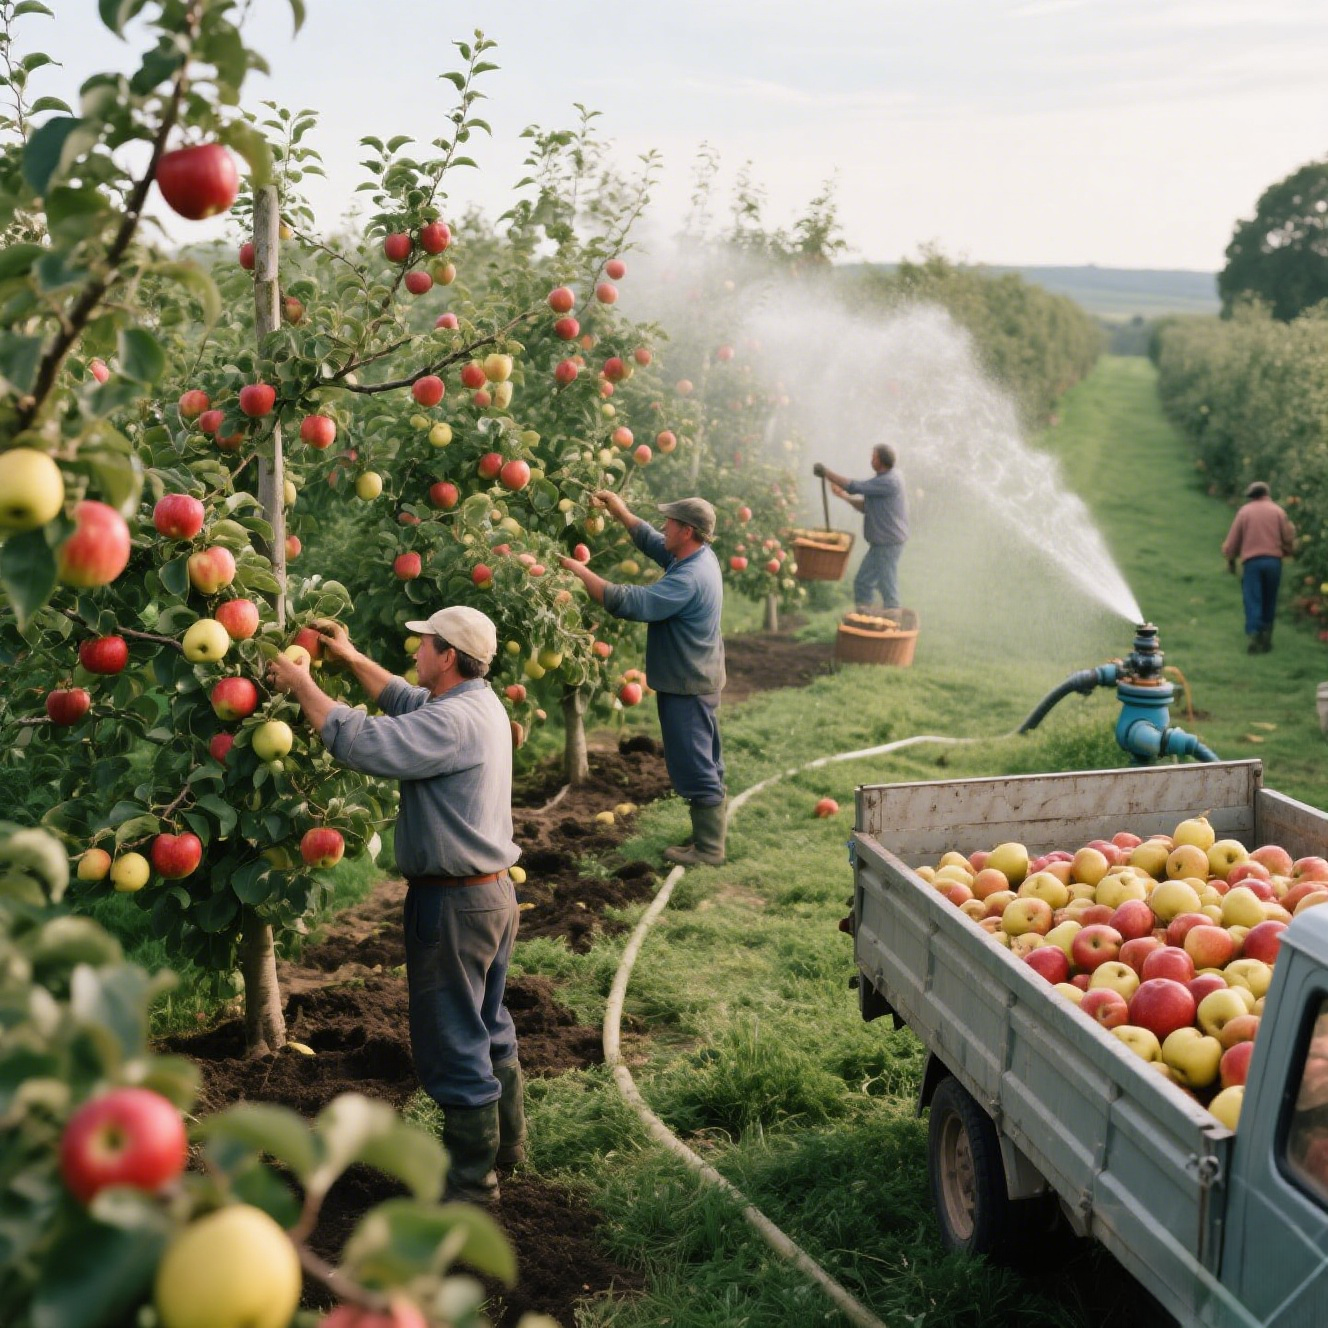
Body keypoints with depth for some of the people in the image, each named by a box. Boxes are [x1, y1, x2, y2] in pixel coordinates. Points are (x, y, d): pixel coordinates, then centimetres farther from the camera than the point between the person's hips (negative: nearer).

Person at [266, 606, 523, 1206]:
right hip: (493, 892, 10)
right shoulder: (480, 704, 8)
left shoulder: (454, 721, -24)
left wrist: (301, 684, -16)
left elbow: (360, 742, -28)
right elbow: (407, 702, 24)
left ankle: (470, 1179, 13)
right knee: (488, 1028, 23)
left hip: (454, 903, -10)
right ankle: (505, 1140, 37)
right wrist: (351, 659, 22)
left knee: (451, 1043, 2)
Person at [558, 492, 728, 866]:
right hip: (697, 678, 10)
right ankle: (710, 832, 29)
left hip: (687, 685, -10)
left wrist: (580, 571, -24)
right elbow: (652, 541, 20)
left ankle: (708, 848, 5)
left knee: (694, 766, -2)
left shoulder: (688, 579, -28)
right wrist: (621, 512, 17)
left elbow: (628, 602, -31)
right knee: (705, 763, 18)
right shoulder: (699, 556, 3)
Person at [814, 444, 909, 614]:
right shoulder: (885, 479, 12)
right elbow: (866, 507, 16)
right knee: (862, 583, 13)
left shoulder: (889, 482, -21)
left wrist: (826, 472, -16)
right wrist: (844, 496, 6)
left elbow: (855, 487, -23)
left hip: (889, 544, -10)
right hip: (879, 544, 10)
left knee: (888, 590, -3)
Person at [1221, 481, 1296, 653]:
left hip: (1251, 561, -1)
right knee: (1269, 601, 13)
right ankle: (1266, 637, 14)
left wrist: (1230, 560, 18)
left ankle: (1254, 637, -14)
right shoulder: (1277, 511, 6)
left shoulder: (1244, 511, 4)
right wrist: (1286, 552, 26)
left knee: (1252, 601, -3)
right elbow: (1288, 539, 6)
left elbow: (1232, 540, 4)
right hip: (1274, 560, 2)